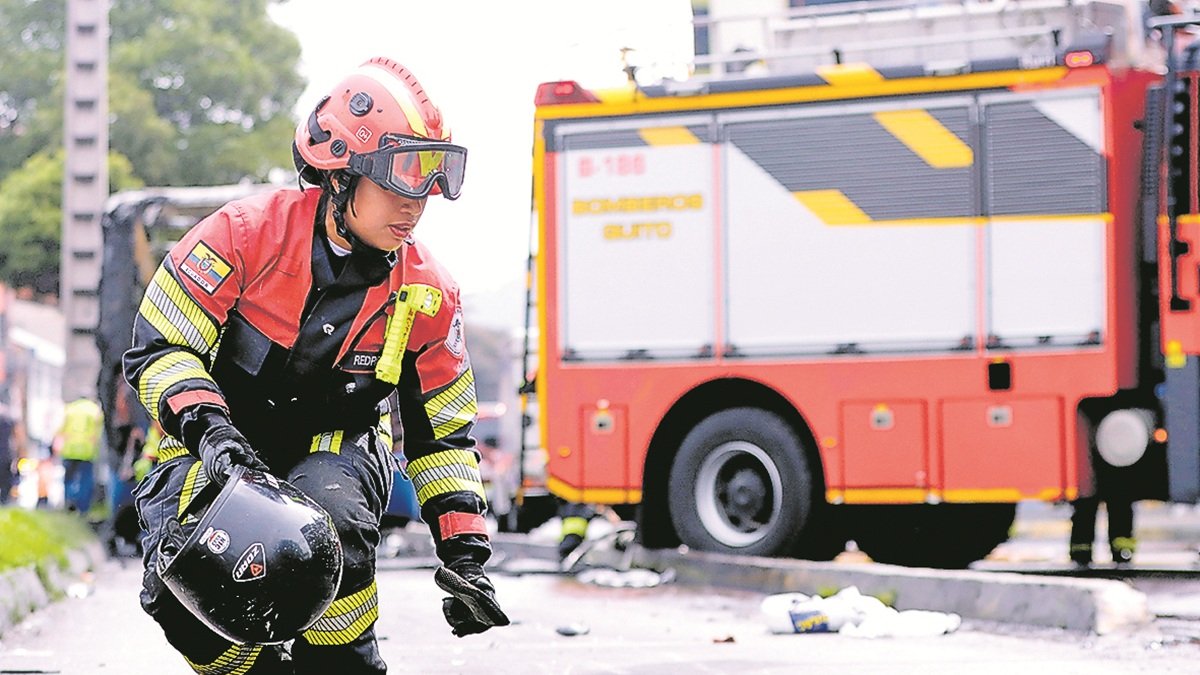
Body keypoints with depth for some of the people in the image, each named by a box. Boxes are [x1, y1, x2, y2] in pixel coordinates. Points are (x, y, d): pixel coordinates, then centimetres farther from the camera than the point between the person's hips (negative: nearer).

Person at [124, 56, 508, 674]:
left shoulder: (426, 294, -5)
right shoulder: (249, 232, -16)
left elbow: (442, 432, 5)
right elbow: (157, 346, -13)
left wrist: (465, 555, -3)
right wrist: (207, 426, -31)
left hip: (336, 448, 1)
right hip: (217, 453, -1)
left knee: (335, 520, -35)